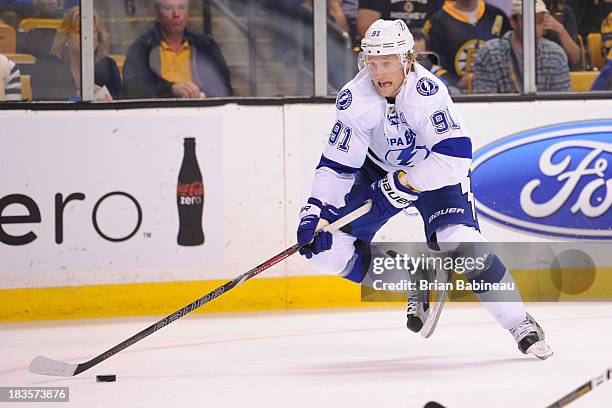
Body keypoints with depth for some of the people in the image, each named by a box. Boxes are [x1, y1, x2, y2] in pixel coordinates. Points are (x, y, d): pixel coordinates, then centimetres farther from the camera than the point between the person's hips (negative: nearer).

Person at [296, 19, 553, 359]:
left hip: (437, 174, -5)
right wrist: (315, 211, -24)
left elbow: (456, 156, -36)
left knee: (461, 245, -28)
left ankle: (521, 325, -12)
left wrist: (403, 184, -34)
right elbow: (337, 165, -12)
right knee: (329, 247, -8)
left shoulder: (428, 92, -32)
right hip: (379, 172, 5)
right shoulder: (355, 100, -19)